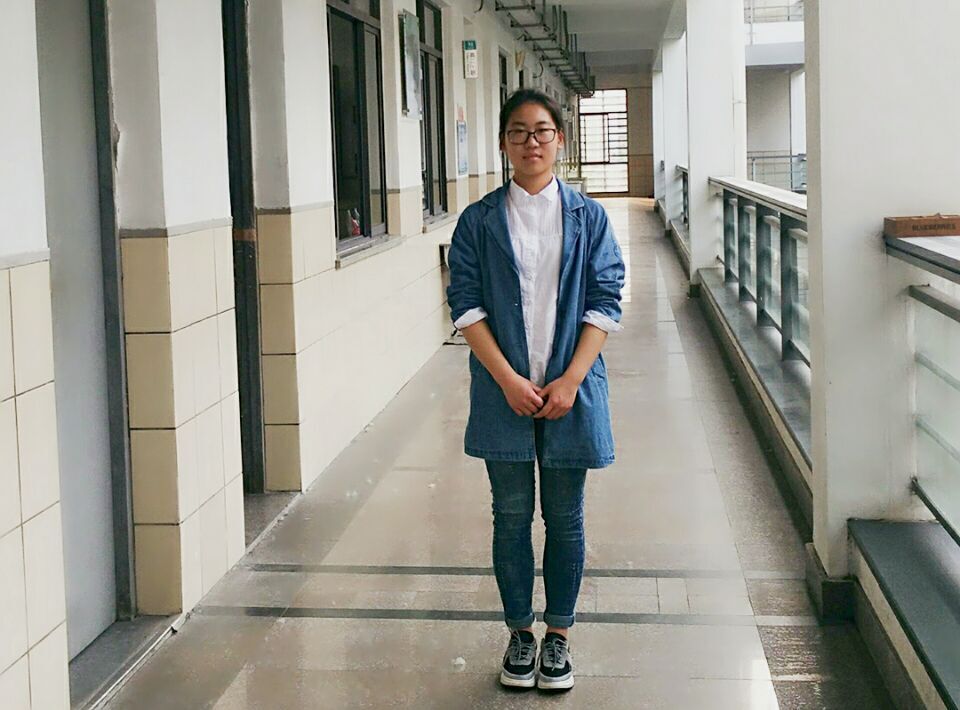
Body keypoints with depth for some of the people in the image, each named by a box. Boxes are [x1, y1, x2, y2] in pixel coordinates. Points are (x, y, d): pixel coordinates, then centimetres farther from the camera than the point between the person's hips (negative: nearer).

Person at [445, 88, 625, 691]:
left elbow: (605, 303, -3)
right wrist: (509, 380, -13)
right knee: (512, 516, 9)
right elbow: (466, 306, -3)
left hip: (570, 393, 0)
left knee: (565, 518, 9)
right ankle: (520, 631, 23)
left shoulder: (588, 218, 1)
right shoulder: (479, 221, 1)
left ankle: (559, 632, 23)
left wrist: (570, 381, -12)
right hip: (504, 392, 0)